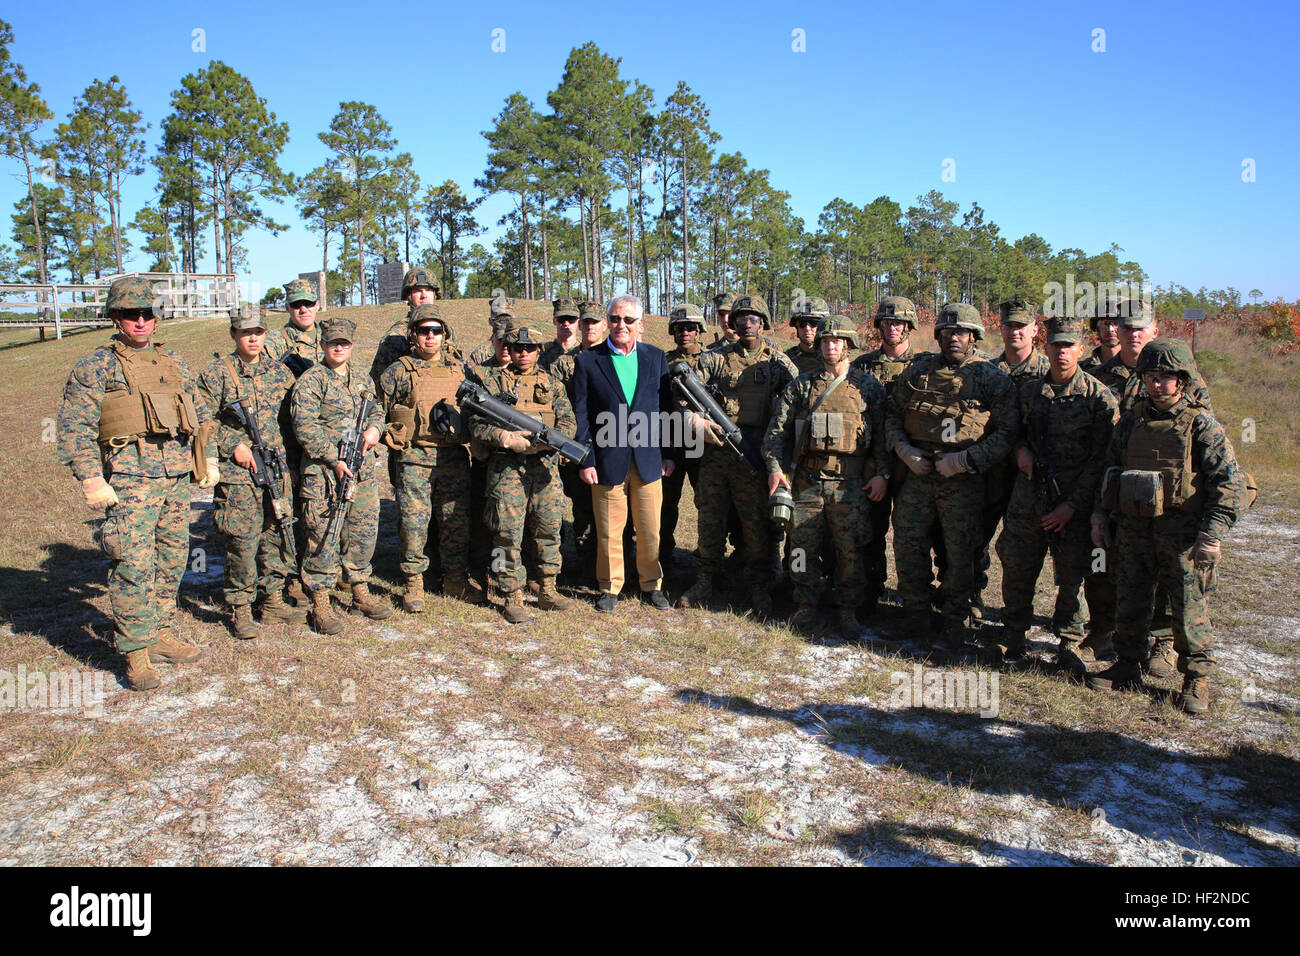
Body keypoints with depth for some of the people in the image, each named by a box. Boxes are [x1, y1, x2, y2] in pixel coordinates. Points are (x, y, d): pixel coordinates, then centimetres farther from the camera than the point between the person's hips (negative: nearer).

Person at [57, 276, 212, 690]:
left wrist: (209, 458, 16)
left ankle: (161, 637, 23)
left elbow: (200, 414, 24)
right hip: (130, 478, -6)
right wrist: (91, 479, -13)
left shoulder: (172, 362, 15)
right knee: (134, 565, -9)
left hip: (178, 475, 6)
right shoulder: (96, 367, -1)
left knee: (172, 560, 11)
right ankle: (135, 653, 1)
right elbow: (74, 427, -6)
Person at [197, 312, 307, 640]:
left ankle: (273, 599, 24)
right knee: (243, 540, -3)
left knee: (279, 533, 9)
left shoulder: (280, 371, 11)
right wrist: (234, 446, -12)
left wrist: (284, 452, 8)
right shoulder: (216, 373, -2)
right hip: (237, 471, -4)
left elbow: (292, 416, 17)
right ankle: (240, 609, 10)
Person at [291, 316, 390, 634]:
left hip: (363, 469, 6)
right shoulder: (310, 381, -6)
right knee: (323, 536, -3)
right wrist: (334, 459, -18)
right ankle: (320, 604, 6)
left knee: (363, 530, 12)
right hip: (323, 470, -6)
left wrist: (374, 427, -2)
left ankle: (361, 593, 28)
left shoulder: (363, 379, 14)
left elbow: (376, 408, 22)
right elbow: (305, 427, -13)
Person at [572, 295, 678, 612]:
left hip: (649, 459, 2)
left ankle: (651, 585, 24)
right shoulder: (587, 361, 1)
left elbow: (667, 408, 10)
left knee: (650, 530, 8)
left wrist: (669, 454, 6)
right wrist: (585, 461, -5)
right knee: (609, 532, 6)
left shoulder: (656, 357, 8)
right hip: (608, 461, -2)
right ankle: (610, 588, 21)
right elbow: (581, 416, 0)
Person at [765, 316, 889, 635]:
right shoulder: (801, 385, 9)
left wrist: (882, 474, -3)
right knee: (803, 546, 5)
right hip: (807, 480, 2)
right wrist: (775, 466, -3)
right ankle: (807, 606, 20)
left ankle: (848, 611, 18)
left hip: (850, 484, -1)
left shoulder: (869, 387, 6)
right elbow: (778, 429, 7)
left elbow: (883, 433, 5)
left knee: (850, 549, 3)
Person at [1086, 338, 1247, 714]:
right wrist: (1101, 515, 12)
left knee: (1189, 606, 0)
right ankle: (1128, 667, 25)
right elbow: (1109, 470, 17)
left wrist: (1212, 534, -15)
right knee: (1130, 600, 11)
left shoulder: (1201, 425, -6)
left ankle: (1197, 679, 15)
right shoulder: (1131, 421, 8)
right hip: (1133, 528, 4)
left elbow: (1231, 483, -8)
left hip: (1182, 533, -4)